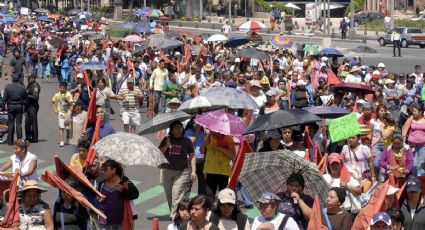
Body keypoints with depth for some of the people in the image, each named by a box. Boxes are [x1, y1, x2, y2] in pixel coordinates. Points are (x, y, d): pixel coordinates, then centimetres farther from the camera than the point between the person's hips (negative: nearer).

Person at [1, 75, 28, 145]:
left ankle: (10, 141, 6)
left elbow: (4, 99, -4)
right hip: (19, 107, 1)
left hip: (10, 107, -1)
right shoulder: (23, 87, 2)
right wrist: (25, 107, 14)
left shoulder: (8, 87, -2)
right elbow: (26, 99, 5)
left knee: (10, 124, 5)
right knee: (19, 124, 4)